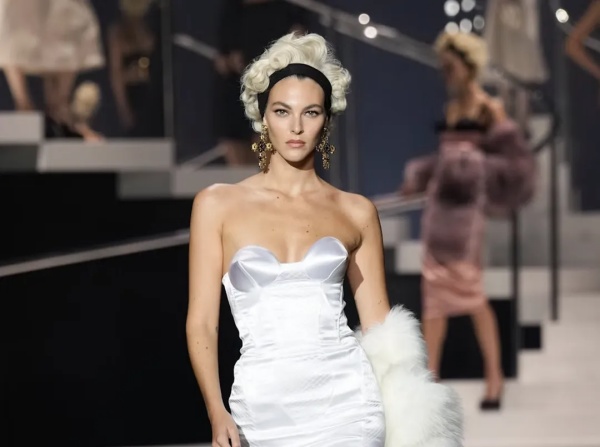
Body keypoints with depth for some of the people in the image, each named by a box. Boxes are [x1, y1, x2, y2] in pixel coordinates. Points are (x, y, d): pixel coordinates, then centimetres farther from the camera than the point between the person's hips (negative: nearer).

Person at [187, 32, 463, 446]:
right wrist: (217, 413, -11)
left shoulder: (356, 212, 9)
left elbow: (378, 322, 12)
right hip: (263, 407, 0)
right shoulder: (217, 205, 5)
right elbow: (202, 322, 2)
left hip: (344, 398, 0)